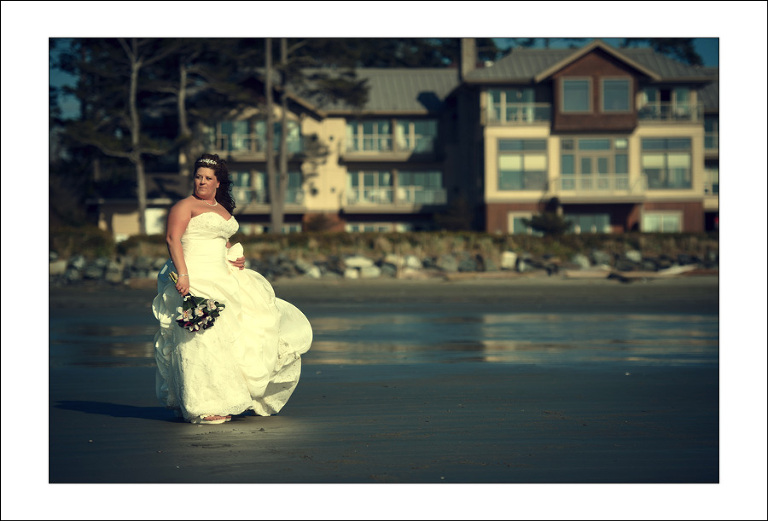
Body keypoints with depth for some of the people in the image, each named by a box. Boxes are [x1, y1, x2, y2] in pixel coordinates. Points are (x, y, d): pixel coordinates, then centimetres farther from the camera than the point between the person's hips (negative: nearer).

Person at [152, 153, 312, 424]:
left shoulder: (224, 210, 21)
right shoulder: (186, 205, -3)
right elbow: (172, 238, -14)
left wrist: (237, 260, 11)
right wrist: (182, 274, -25)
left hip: (222, 279, 8)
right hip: (194, 281, -8)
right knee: (203, 338, -13)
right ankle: (203, 406, -13)